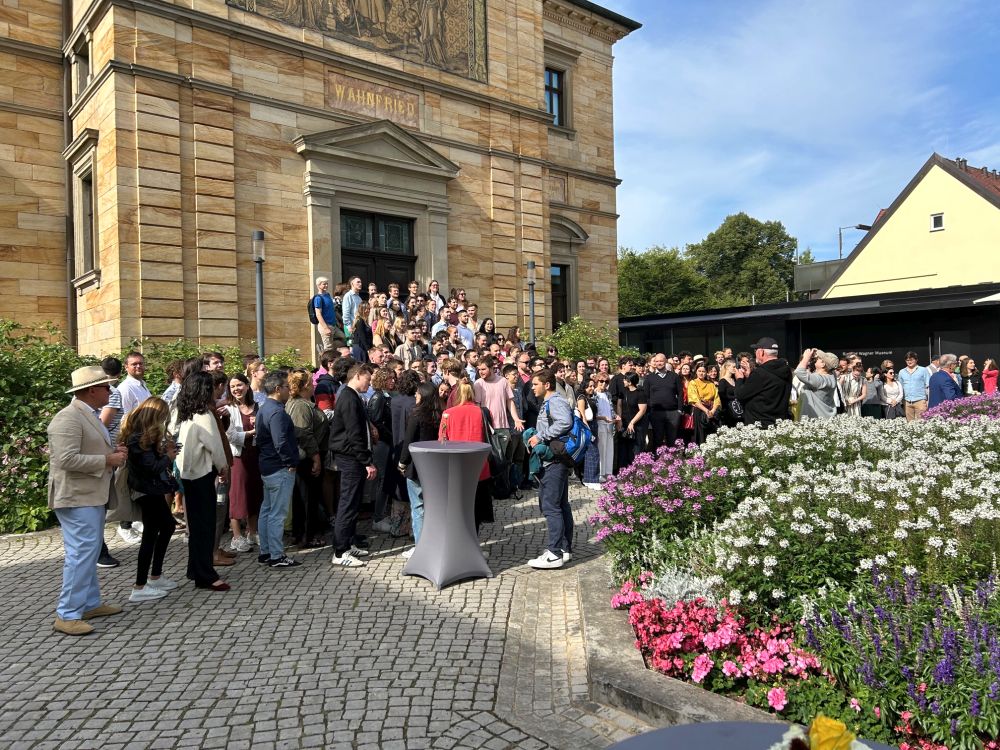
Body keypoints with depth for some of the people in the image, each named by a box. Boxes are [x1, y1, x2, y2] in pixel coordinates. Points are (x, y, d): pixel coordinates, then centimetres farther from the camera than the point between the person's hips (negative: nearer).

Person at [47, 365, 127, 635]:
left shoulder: (90, 416, 14)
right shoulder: (68, 418, -18)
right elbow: (67, 459, -26)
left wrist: (113, 452, 5)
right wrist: (108, 459, -20)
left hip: (92, 495, 10)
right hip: (77, 497, -10)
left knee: (89, 552, 16)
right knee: (81, 554, -8)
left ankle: (90, 603, 26)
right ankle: (67, 615, 0)